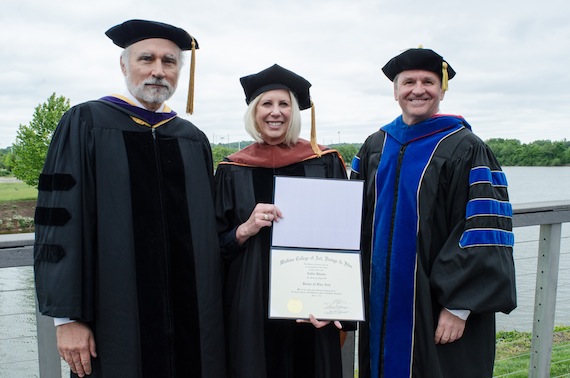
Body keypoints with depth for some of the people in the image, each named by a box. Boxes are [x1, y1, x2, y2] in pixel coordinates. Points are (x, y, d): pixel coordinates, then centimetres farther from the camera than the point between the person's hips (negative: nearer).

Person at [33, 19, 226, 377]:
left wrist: (214, 308, 8)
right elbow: (60, 222, -7)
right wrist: (67, 317, -11)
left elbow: (209, 229, 11)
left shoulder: (195, 140, 9)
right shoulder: (85, 124, -2)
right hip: (116, 323, -3)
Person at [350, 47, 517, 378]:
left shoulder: (466, 150, -9)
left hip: (436, 308, -4)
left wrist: (459, 307, -16)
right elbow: (355, 216, 12)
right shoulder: (375, 147, 7)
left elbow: (484, 233, -13)